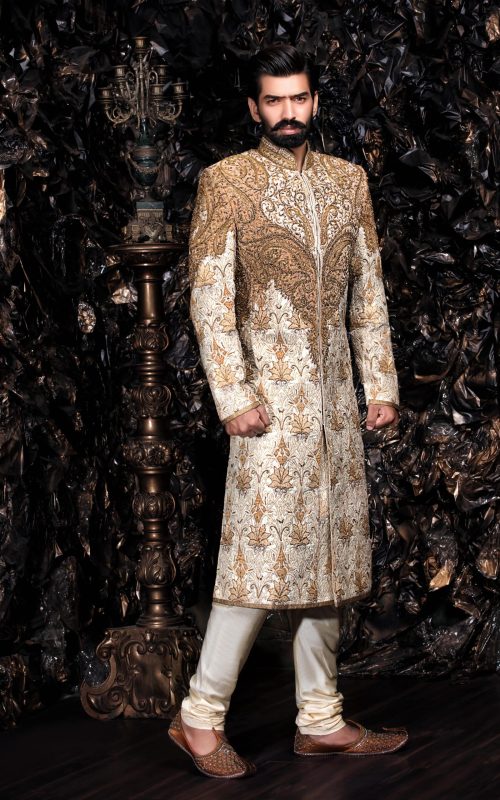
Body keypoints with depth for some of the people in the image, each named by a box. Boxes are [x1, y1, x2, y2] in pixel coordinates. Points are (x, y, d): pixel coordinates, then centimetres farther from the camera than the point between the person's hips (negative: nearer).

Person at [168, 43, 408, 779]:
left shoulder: (348, 180, 13)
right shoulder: (228, 182, -3)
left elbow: (368, 291, 14)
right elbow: (209, 298, -8)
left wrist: (382, 384, 8)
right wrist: (234, 398, -15)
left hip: (337, 400, 6)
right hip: (271, 399, -6)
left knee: (326, 554, 8)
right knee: (263, 554, -8)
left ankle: (320, 721, 16)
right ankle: (201, 717, 3)